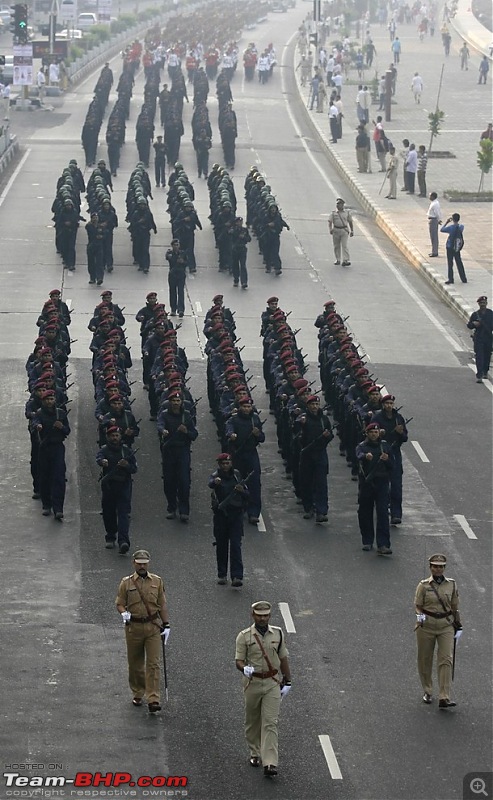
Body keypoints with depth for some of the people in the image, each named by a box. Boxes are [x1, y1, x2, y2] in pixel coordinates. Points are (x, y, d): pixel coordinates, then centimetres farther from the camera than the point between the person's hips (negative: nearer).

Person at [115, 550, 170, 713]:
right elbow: (120, 603, 3)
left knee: (153, 663, -8)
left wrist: (166, 625, 5)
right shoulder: (126, 583, 1)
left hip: (153, 626, 0)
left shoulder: (157, 581, 5)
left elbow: (162, 605, 9)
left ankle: (153, 699, -11)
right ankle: (137, 694, 29)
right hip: (133, 627, 0)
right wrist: (124, 613, -19)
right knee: (135, 664, 10)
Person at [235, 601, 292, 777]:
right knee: (252, 721, 12)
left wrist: (287, 682, 11)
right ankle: (255, 753, 33)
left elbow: (283, 659, 12)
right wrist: (245, 668, -29)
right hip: (252, 682, 0)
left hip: (272, 683, 0)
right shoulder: (244, 636, -4)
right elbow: (239, 660, -6)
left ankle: (270, 763, -14)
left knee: (270, 723, -8)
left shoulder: (277, 634, 5)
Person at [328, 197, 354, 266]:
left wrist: (352, 231, 14)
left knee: (344, 245, -13)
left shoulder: (347, 213, 6)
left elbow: (350, 222, 15)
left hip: (344, 231, -2)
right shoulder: (333, 213, 6)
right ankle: (337, 260, 22)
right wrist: (330, 229, -16)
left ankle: (346, 260, -19)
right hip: (336, 231, 2)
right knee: (336, 246, 8)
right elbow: (330, 222, 0)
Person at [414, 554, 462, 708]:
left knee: (446, 660, -10)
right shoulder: (423, 585, -2)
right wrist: (420, 615, -21)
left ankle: (444, 698, -15)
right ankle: (427, 692, 28)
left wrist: (458, 626, 11)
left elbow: (455, 607, 11)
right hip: (426, 626, -1)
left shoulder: (451, 584, 4)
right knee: (425, 660, 8)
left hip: (446, 626, 1)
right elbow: (418, 605, 0)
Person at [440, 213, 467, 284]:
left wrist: (447, 222, 0)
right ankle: (464, 279, 16)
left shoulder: (451, 228, -19)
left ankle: (451, 279, 8)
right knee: (459, 263, 13)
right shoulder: (461, 227, -5)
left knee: (450, 264, 5)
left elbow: (441, 230, -7)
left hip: (450, 247, -4)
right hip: (457, 248, 4)